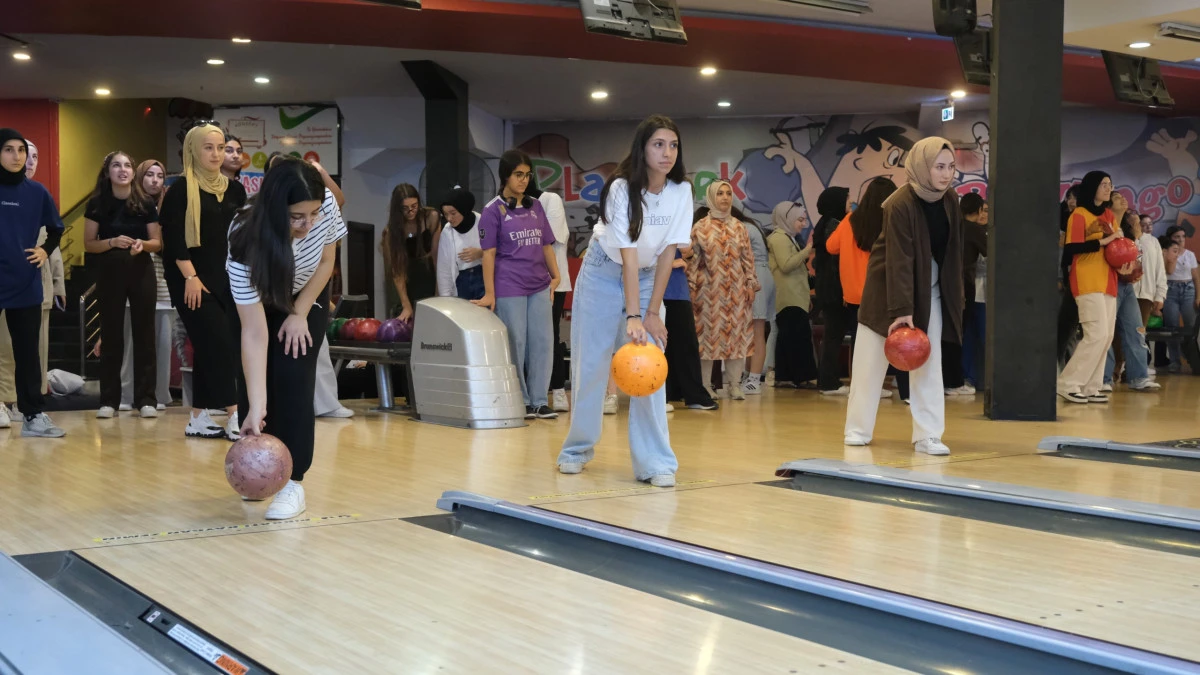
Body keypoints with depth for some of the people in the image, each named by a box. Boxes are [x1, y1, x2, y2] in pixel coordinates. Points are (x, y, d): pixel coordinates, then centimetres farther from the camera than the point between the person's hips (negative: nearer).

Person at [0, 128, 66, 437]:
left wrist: (45, 250, 4)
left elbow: (56, 229, 19)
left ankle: (33, 415, 12)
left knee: (27, 352, 8)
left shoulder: (36, 192, 5)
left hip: (25, 283, 3)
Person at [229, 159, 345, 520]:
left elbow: (326, 263, -10)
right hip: (256, 299, -1)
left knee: (293, 378, -13)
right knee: (255, 378, -7)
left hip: (307, 299, 1)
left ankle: (293, 481, -12)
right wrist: (257, 406, -44)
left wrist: (299, 314, -14)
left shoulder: (326, 211, -34)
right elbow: (255, 333, -41)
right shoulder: (246, 243, -41)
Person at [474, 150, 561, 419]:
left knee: (543, 342, 3)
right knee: (516, 345, 0)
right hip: (509, 288, -5)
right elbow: (489, 253, -5)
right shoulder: (493, 210, -2)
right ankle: (520, 401, 11)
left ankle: (540, 400, 10)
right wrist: (489, 293, -8)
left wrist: (555, 276, 7)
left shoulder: (535, 206, 13)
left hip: (539, 286, 5)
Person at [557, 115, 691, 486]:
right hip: (604, 274, -3)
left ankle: (654, 462, -7)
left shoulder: (681, 191, -13)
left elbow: (667, 254, -11)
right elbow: (628, 255, -29)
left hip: (649, 277, 3)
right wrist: (632, 316, -35)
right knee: (590, 365, 2)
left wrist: (653, 312, -14)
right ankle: (577, 448, 22)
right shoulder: (622, 188, -24)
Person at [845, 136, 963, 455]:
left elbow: (954, 251, 5)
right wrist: (901, 310, -30)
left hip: (931, 290, 5)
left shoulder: (950, 200, -4)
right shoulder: (900, 204, -23)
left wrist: (954, 295, 7)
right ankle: (858, 429, 15)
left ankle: (927, 435, 0)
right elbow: (899, 261, -27)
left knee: (929, 362, -2)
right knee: (872, 360, 2)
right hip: (888, 287, -5)